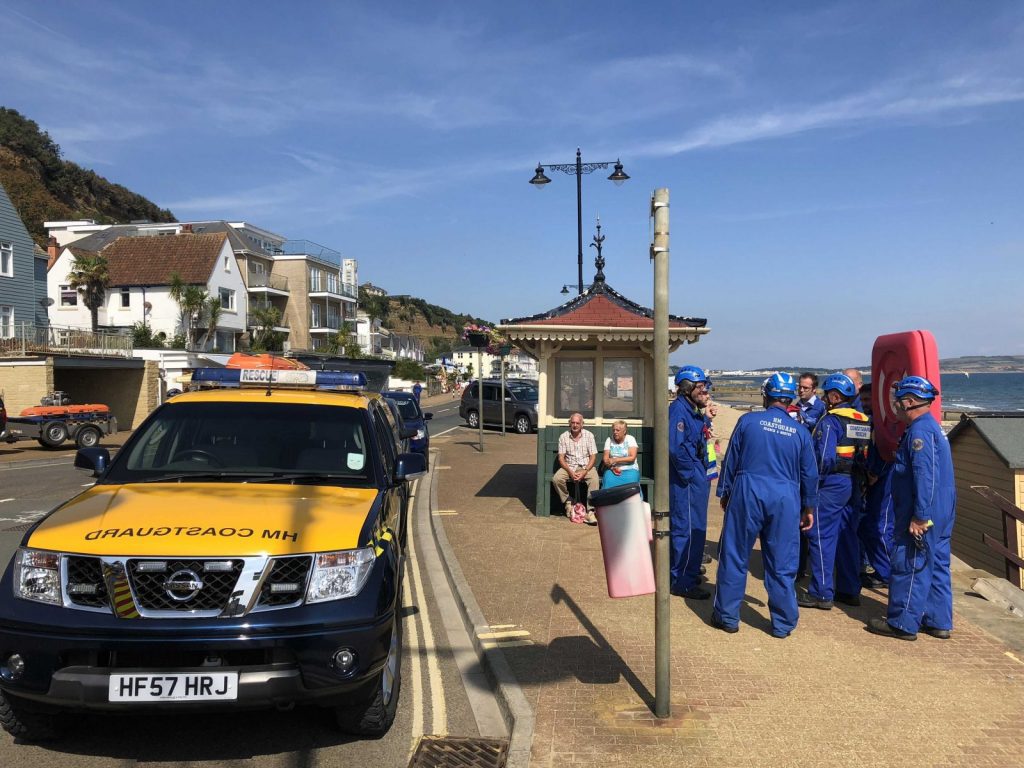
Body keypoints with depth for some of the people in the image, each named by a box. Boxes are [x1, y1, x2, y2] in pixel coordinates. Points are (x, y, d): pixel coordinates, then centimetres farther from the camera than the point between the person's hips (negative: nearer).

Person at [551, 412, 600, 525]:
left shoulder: (589, 435, -1)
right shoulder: (563, 436, 0)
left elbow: (593, 456, -3)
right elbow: (561, 457, -2)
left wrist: (584, 472, -18)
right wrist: (570, 472, -18)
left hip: (586, 466, -1)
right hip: (569, 466, 1)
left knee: (595, 479, -33)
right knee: (556, 479, -28)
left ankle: (590, 512, -30)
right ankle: (568, 502, -3)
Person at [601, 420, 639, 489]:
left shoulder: (630, 439, 1)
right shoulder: (609, 440, 9)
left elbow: (632, 457, -9)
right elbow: (605, 459, 3)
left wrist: (615, 460, -17)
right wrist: (612, 467, -17)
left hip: (630, 470, -1)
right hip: (612, 469, 1)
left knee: (630, 480, -33)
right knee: (608, 480, -30)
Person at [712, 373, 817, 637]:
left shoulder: (748, 421, -1)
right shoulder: (800, 432, 5)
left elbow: (730, 461, 2)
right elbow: (810, 474, 10)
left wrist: (725, 493, 13)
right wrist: (809, 508, 21)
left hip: (747, 494, -1)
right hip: (785, 499, 2)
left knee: (734, 557, 8)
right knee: (782, 564, 9)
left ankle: (727, 616, 15)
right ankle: (783, 623, 17)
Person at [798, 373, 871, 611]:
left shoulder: (830, 420, -13)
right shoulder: (863, 421, 10)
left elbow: (824, 457, -20)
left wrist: (813, 480, -7)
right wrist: (860, 478, 15)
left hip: (832, 484, -8)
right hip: (854, 485, 8)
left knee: (822, 537, -1)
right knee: (847, 536, 15)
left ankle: (821, 593, 2)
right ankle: (850, 590, 23)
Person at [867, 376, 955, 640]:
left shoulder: (920, 430, -18)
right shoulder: (931, 427, 15)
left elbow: (925, 477, -25)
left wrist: (919, 517, -24)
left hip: (922, 517, -10)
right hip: (941, 514, 10)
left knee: (909, 567, -2)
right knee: (936, 566, 15)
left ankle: (903, 624, 5)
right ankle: (938, 622, 23)